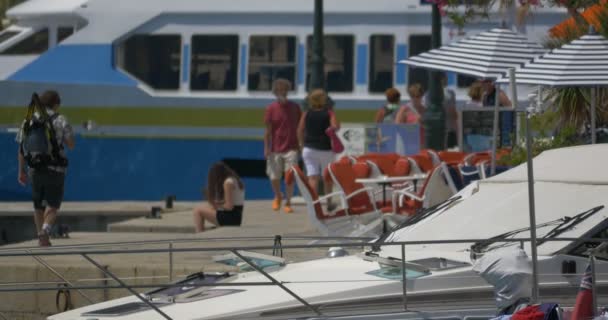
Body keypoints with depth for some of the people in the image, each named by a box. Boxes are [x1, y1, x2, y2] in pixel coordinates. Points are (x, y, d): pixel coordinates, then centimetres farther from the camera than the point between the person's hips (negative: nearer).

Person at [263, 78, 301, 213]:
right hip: (275, 150, 0)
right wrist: (266, 148, -6)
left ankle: (288, 203, 5)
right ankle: (278, 197, 32)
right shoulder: (271, 109, -2)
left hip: (291, 148, 0)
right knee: (274, 178, 4)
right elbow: (268, 130, -1)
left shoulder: (295, 107, 3)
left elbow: (299, 127, 9)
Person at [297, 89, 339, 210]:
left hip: (309, 149, 1)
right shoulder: (329, 113, -6)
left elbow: (300, 131, 0)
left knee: (312, 177, -3)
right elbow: (335, 127, -19)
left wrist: (302, 145, 11)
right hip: (325, 149, -1)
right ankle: (329, 203, 25)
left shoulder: (306, 114, 1)